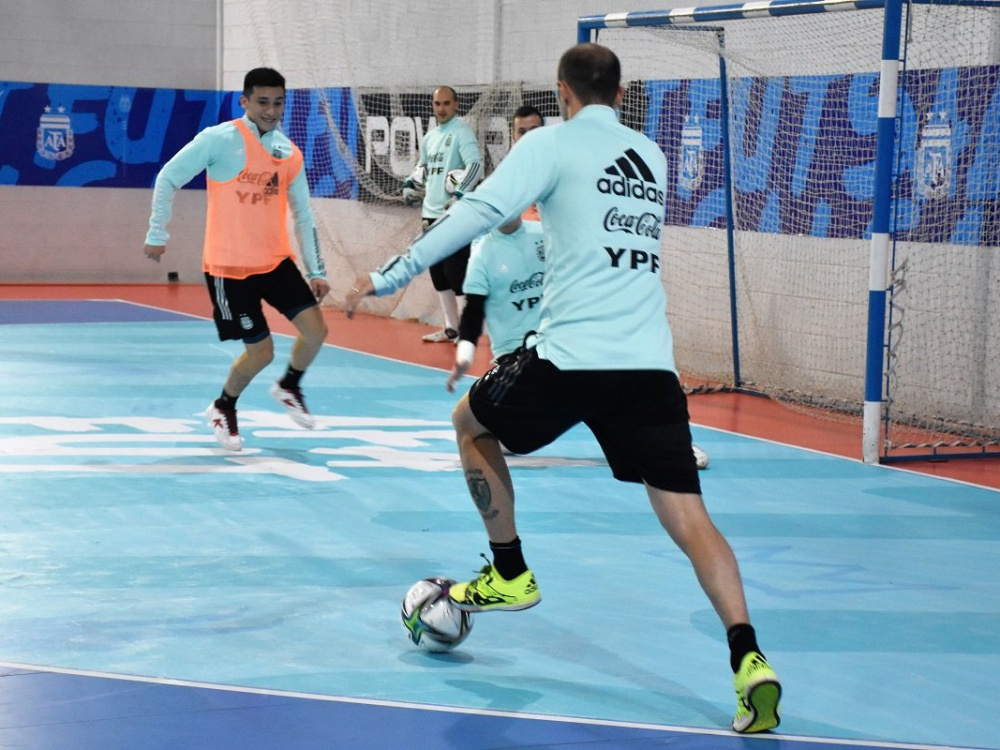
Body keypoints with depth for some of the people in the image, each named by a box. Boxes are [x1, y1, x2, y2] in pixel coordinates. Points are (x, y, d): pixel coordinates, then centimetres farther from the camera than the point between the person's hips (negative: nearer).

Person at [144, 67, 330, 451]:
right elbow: (167, 179, -4)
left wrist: (316, 271, 9)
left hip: (277, 261, 5)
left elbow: (303, 215, 11)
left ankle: (289, 387, 23)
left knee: (315, 329, -9)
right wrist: (157, 233, -2)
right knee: (261, 351, -3)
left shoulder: (290, 153, 4)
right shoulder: (219, 140, -12)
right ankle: (224, 408, 27)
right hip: (229, 267, -5)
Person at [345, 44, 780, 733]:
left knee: (472, 423, 25)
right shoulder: (652, 157, 18)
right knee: (688, 518, 1)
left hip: (570, 357, -4)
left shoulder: (553, 143, 2)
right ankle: (748, 661, -16)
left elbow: (478, 212, -7)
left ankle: (511, 575, 27)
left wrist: (389, 276, -3)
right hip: (652, 365, 4)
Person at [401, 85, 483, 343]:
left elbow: (475, 165, -21)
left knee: (457, 272, -11)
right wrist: (411, 184, 14)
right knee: (438, 273, 11)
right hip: (431, 214, 8)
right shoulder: (429, 137, 16)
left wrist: (460, 194, -31)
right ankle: (451, 328, 18)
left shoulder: (462, 133, -8)